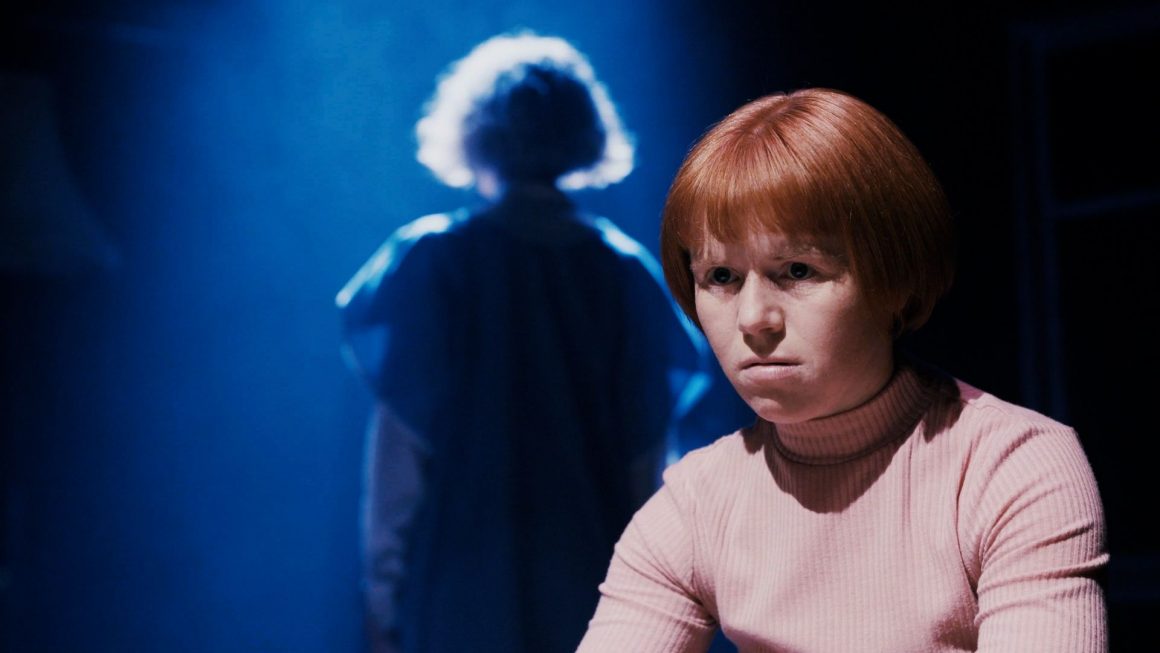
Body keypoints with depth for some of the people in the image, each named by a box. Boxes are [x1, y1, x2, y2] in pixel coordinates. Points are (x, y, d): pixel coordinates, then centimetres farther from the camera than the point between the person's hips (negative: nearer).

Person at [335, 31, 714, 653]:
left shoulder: (429, 262, -5)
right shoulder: (625, 272, 3)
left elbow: (401, 447, -6)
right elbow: (646, 459, 4)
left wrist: (383, 591, 0)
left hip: (462, 584, -2)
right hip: (587, 582, 2)